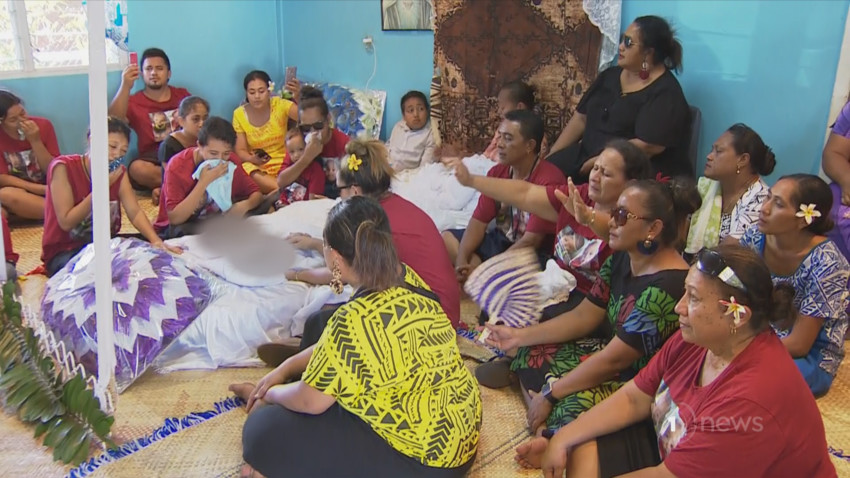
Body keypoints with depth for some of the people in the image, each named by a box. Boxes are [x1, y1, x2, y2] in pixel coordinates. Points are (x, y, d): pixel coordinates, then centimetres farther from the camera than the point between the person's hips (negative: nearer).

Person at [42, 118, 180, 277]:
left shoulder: (118, 172, 2)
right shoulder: (63, 167, -15)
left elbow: (135, 212, -11)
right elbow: (66, 222, -19)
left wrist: (156, 240, -30)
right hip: (63, 252, -5)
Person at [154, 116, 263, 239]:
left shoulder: (230, 162, -8)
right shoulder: (177, 166, -20)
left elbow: (256, 194, 0)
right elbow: (175, 219, -24)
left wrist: (245, 205, -25)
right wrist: (204, 182, -31)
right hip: (182, 228, -3)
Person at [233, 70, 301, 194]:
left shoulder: (280, 105, -7)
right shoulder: (239, 114, -3)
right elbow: (240, 150, -2)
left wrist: (299, 97, -43)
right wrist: (252, 159, -26)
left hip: (283, 161, -2)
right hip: (256, 165, 2)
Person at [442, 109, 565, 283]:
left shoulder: (549, 180, -23)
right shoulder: (497, 173, 2)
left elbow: (531, 241, -24)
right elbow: (479, 220, -1)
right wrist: (461, 260, -18)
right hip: (500, 241, 8)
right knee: (446, 238, -1)